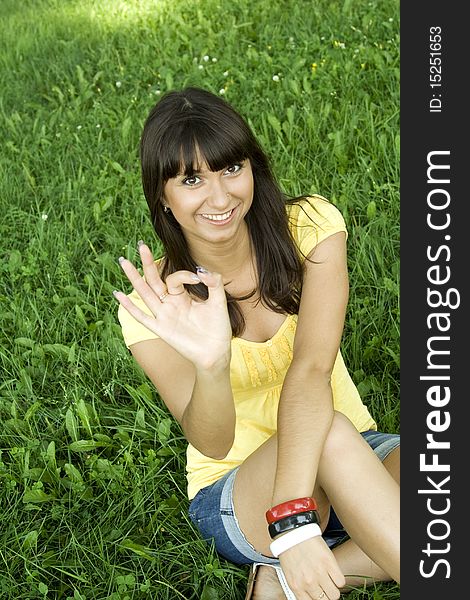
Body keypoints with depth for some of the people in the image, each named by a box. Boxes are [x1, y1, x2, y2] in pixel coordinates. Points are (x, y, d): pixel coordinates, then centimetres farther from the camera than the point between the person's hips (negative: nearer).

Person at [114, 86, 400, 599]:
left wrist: (293, 512, -40)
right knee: (331, 433, -36)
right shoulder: (154, 305, -15)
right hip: (234, 494, -3)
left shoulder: (310, 225, -13)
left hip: (350, 461, 3)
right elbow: (213, 444, -26)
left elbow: (311, 369, -27)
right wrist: (210, 365, -48)